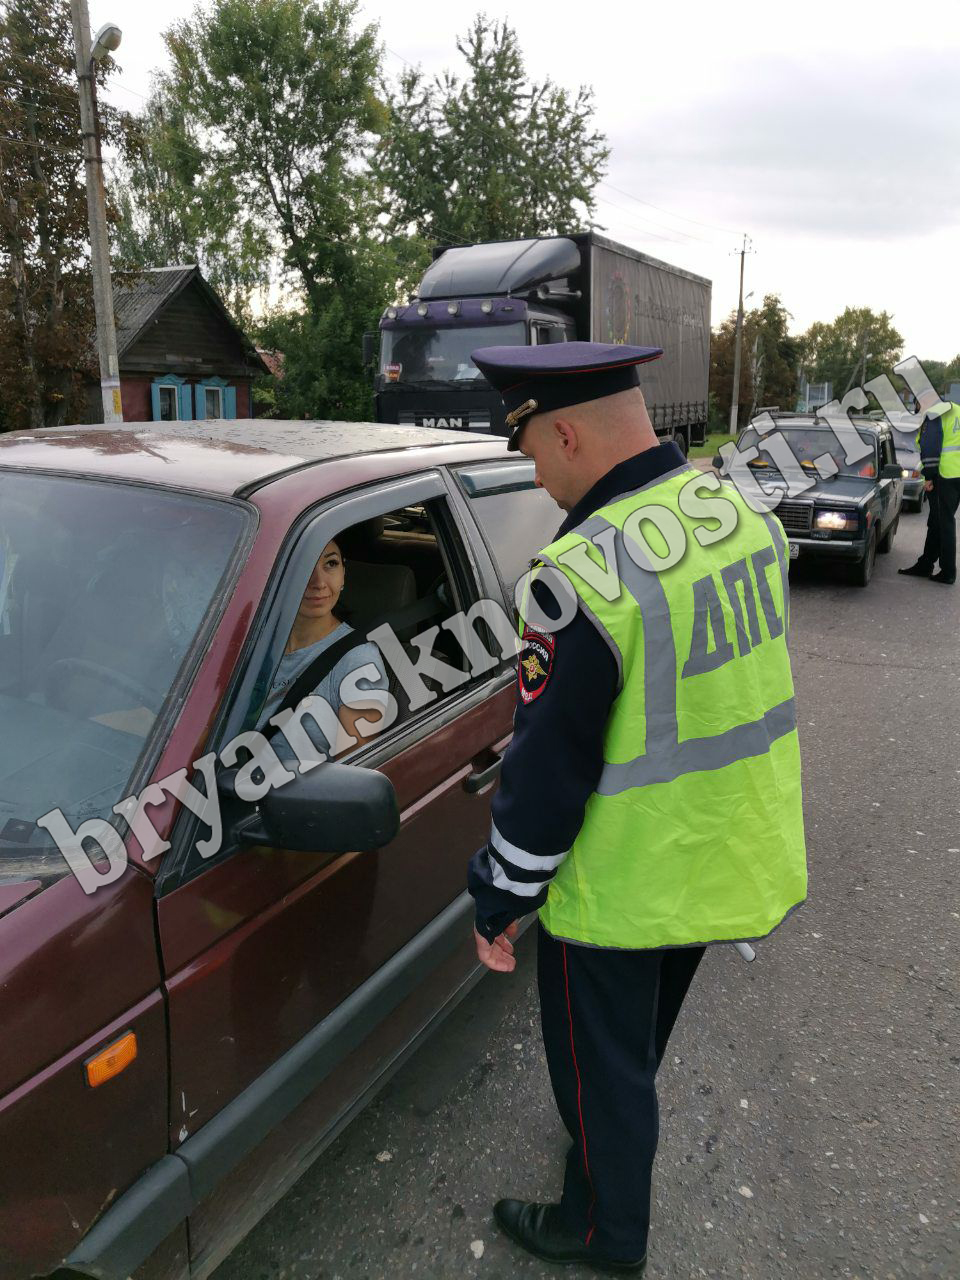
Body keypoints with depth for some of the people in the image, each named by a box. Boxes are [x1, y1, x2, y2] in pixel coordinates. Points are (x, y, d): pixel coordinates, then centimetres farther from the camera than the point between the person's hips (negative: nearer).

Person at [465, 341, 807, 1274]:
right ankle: (616, 1127, 57)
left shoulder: (583, 574, -29)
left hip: (622, 887, -8)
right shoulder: (744, 514, -3)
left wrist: (500, 901, -8)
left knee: (600, 1064, 18)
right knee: (639, 1037, 32)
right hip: (728, 856, 8)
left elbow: (548, 765, -22)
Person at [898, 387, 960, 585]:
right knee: (937, 523, 14)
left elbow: (930, 449, -17)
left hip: (944, 477, -8)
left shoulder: (933, 417, -10)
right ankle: (925, 565, 22)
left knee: (941, 523, -3)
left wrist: (929, 476, -13)